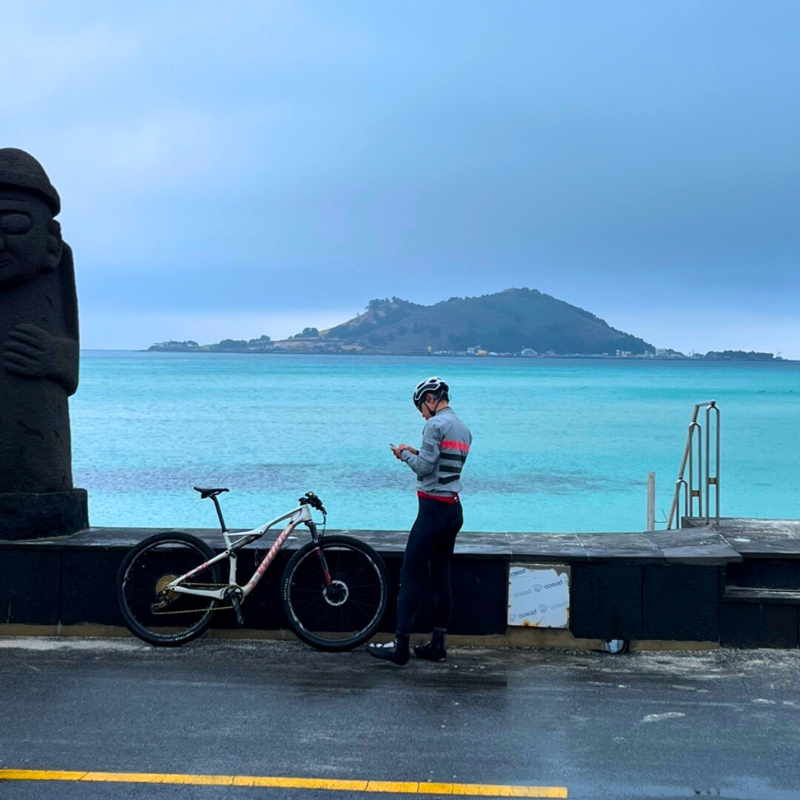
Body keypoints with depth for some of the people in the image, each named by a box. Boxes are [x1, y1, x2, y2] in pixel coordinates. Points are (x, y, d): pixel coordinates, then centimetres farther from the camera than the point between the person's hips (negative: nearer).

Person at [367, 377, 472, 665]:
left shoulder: (436, 424, -12)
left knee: (412, 575, -7)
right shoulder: (463, 429, 16)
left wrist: (405, 454, 2)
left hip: (433, 509, -9)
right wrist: (416, 453, 12)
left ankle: (400, 646, -8)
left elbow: (424, 467, -15)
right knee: (441, 576, 12)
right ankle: (437, 644, 15)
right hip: (455, 509, 9)